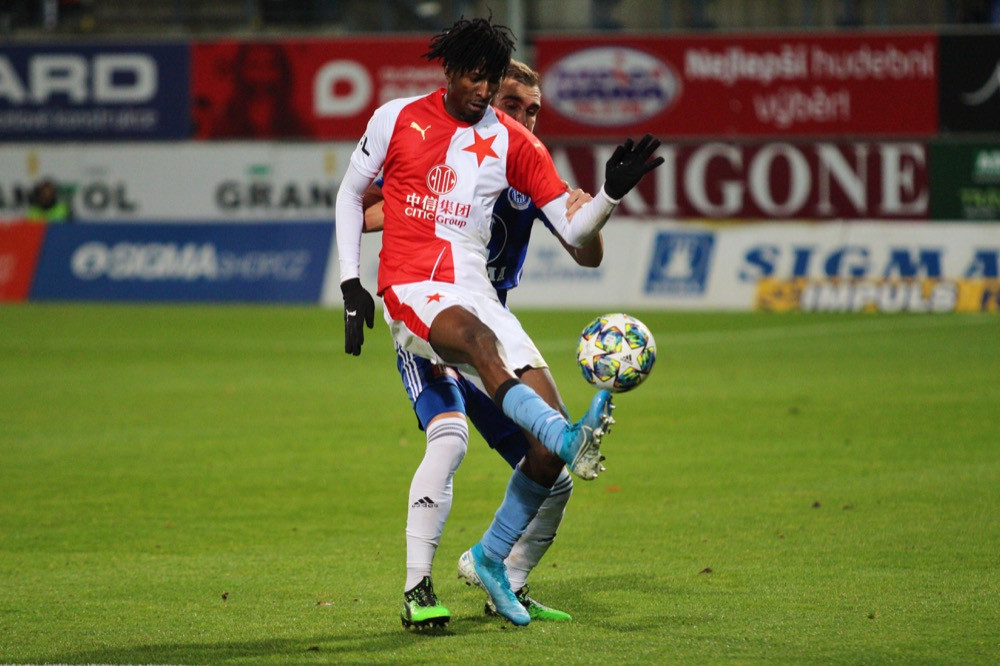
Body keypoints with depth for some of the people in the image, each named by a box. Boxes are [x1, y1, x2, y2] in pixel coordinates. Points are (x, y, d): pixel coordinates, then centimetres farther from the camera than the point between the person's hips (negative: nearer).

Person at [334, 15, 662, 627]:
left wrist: (614, 193, -11)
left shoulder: (512, 142, 10)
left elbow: (572, 229, 9)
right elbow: (351, 194, 15)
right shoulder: (398, 119, 5)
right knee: (479, 338, -40)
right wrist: (351, 283, 7)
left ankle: (489, 558, 7)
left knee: (547, 437, -12)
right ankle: (571, 439, -64)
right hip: (411, 292, -4)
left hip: (475, 293, 4)